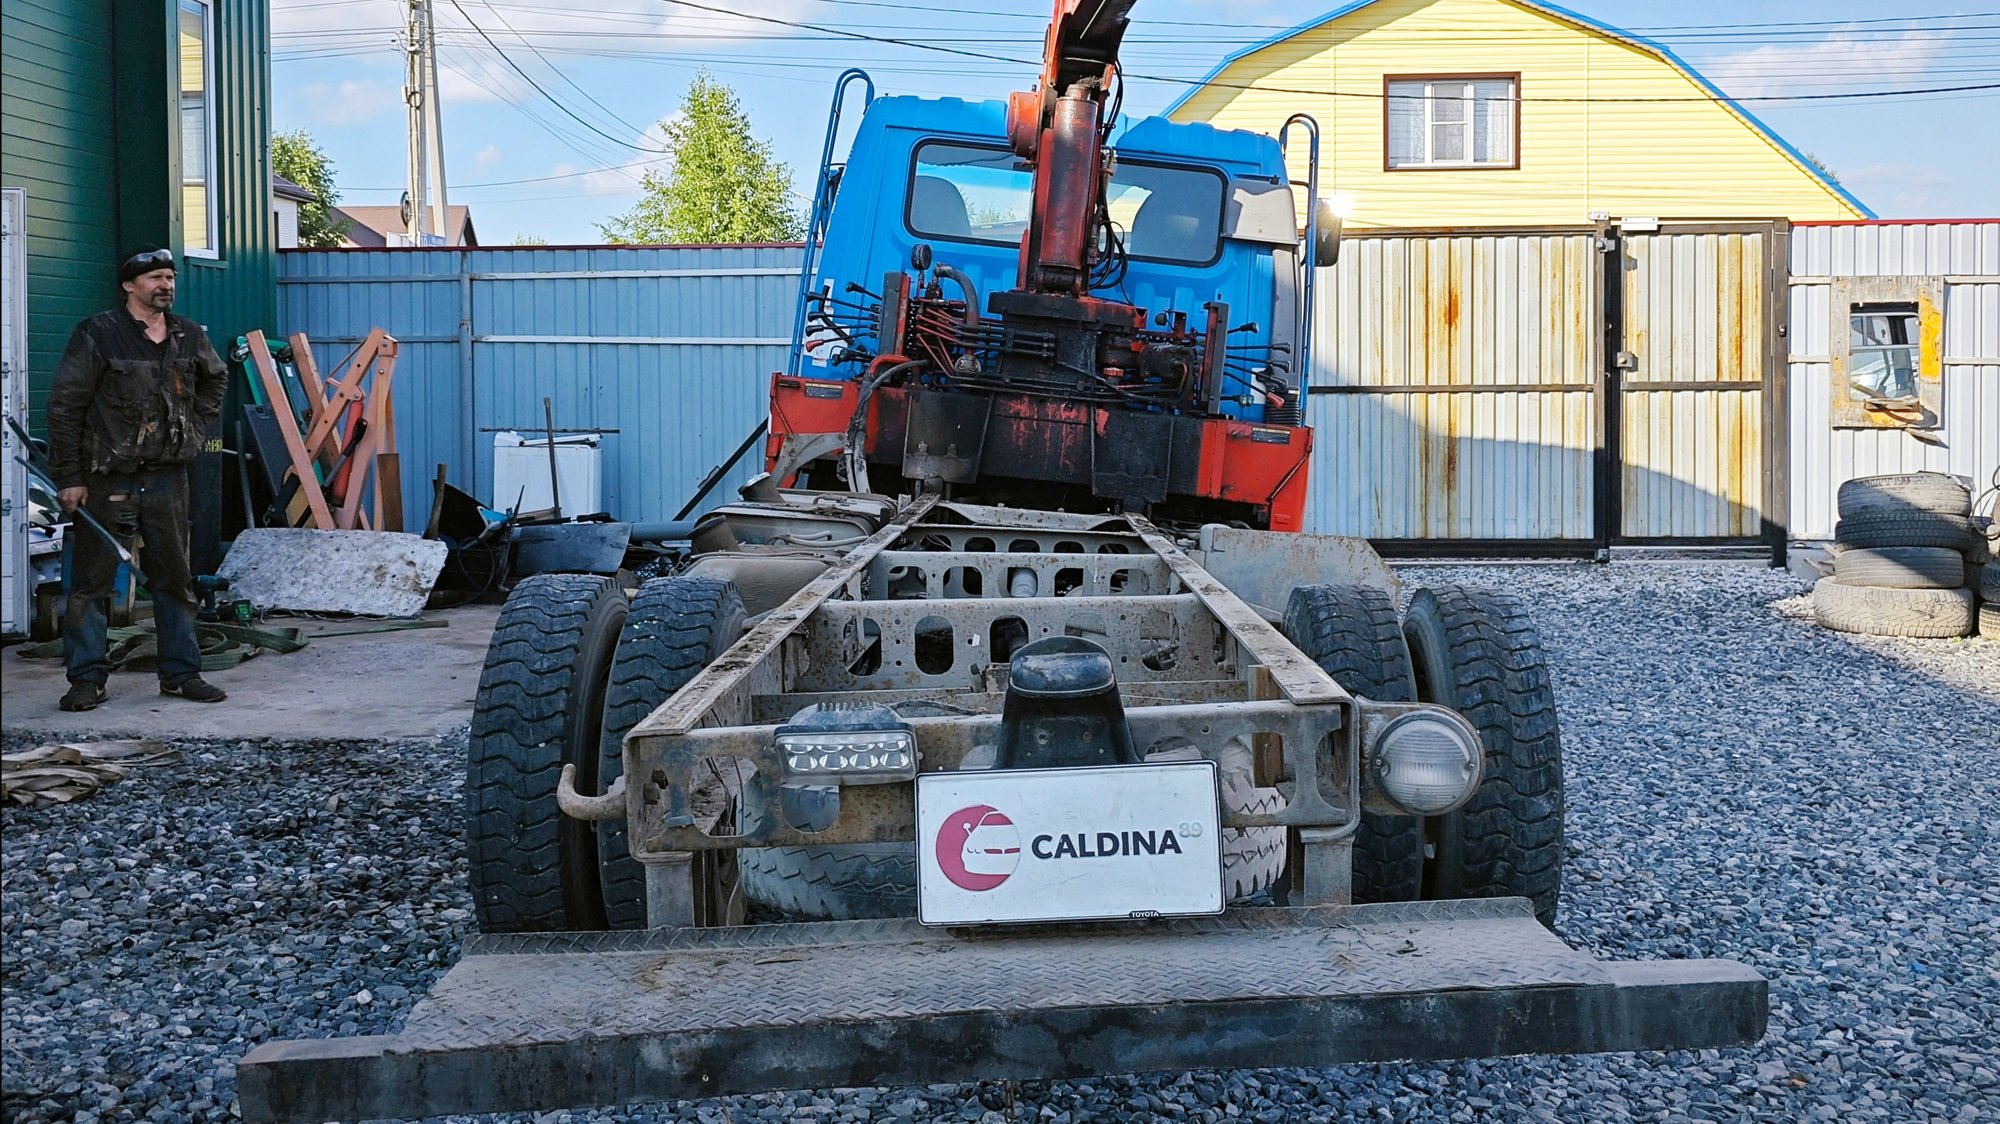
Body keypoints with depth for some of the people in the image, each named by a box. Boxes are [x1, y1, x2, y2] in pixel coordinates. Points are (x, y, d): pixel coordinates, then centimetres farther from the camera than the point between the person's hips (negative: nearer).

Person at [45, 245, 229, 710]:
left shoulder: (189, 336, 7)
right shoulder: (97, 335, -8)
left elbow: (215, 381, 28)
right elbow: (64, 409, -8)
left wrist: (195, 430, 14)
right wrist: (69, 478, -11)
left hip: (167, 477, 4)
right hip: (107, 479, -4)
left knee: (175, 579, 9)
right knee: (91, 581, 0)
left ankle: (181, 673, 17)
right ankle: (87, 679, 6)